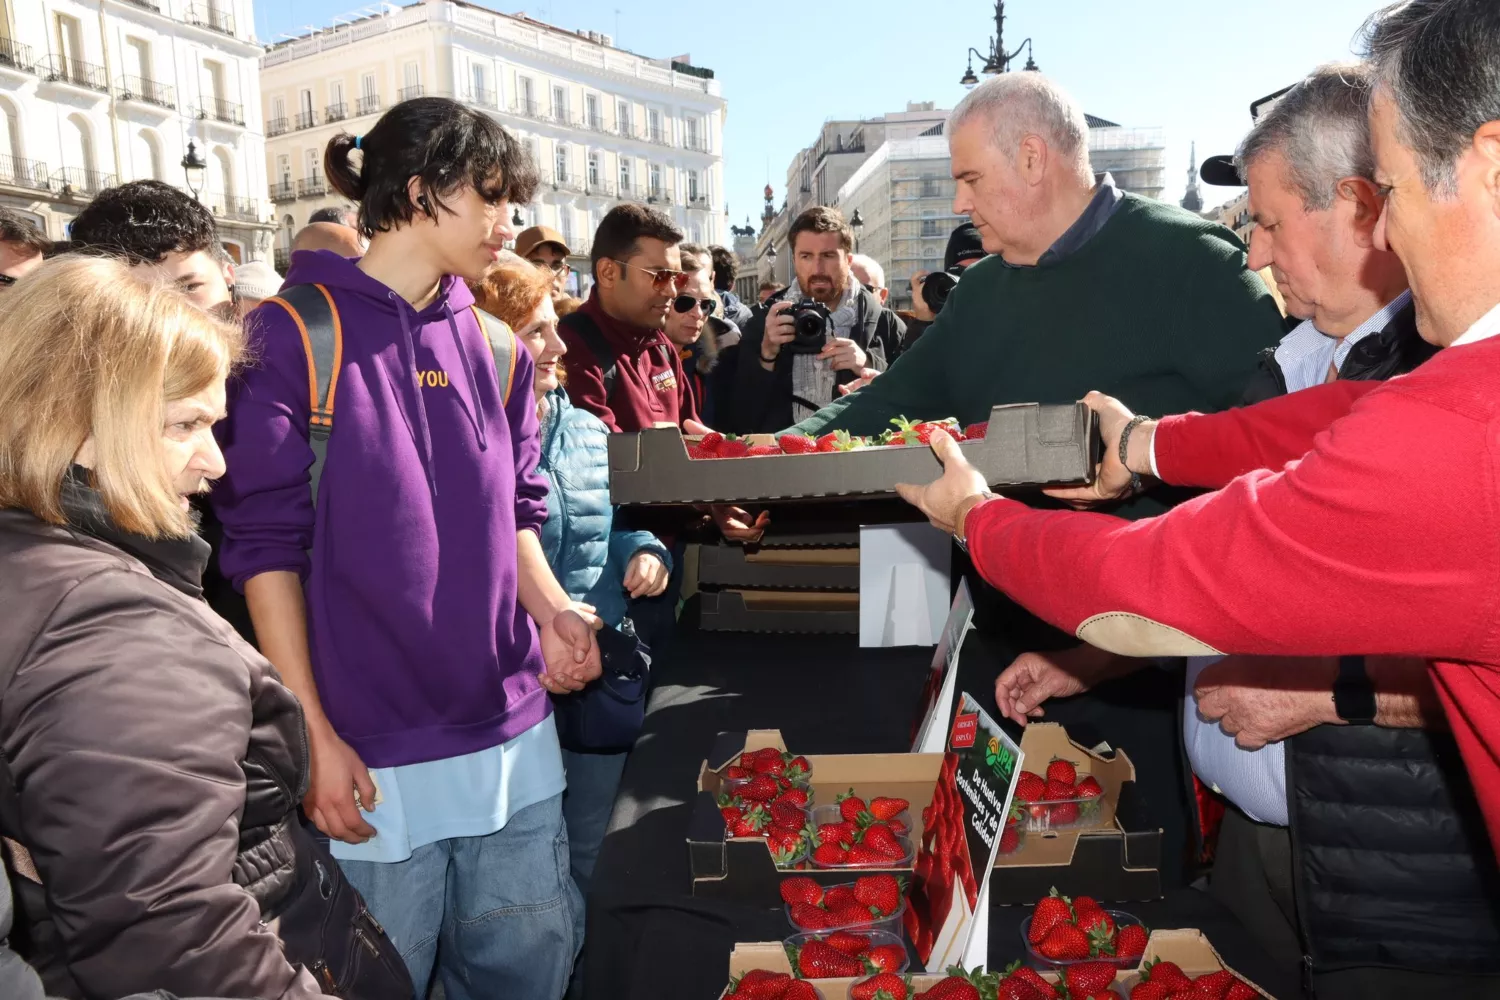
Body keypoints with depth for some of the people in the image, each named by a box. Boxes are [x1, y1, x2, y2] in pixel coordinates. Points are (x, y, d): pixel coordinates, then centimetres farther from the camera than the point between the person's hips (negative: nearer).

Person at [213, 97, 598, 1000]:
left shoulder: (495, 349, 8)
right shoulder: (293, 335, -8)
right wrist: (313, 736, -10)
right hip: (373, 755, -5)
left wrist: (549, 609, -5)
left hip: (512, 731, 5)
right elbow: (266, 545, -8)